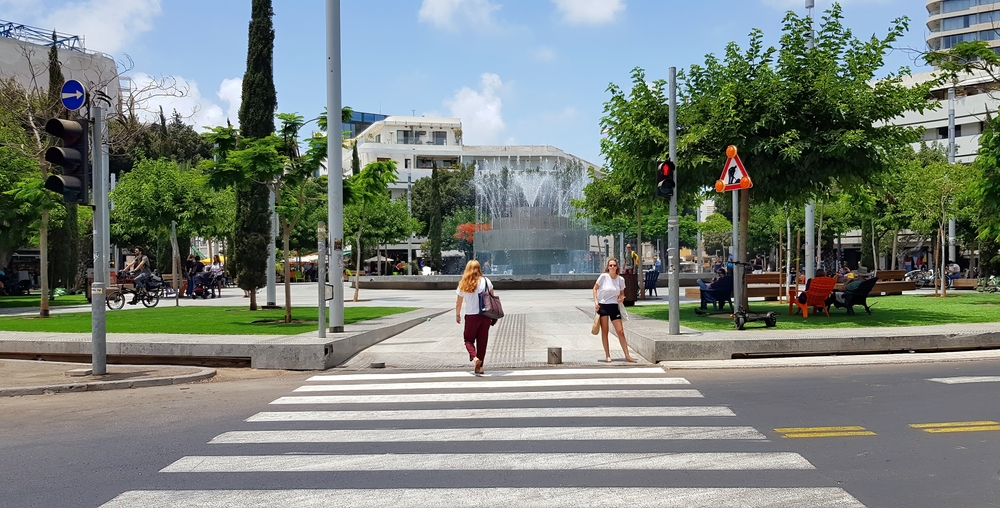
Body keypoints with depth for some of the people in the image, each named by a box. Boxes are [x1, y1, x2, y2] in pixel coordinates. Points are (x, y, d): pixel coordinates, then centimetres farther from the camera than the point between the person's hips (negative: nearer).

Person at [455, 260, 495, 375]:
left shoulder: (463, 284, -2)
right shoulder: (486, 281, -2)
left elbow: (458, 303, 5)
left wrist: (457, 315, 20)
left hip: (471, 316, -1)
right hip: (485, 315, 1)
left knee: (468, 339, 14)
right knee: (482, 341, 11)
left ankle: (474, 357, -14)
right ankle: (479, 367, 13)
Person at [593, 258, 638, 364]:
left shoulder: (620, 279, 2)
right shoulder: (603, 276, -7)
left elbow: (622, 293, 14)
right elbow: (595, 288, 0)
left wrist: (622, 298, -8)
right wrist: (596, 302, -8)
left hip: (614, 306, 2)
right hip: (602, 306, -2)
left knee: (620, 331, 0)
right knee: (604, 331, 1)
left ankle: (627, 356, 4)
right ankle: (607, 355, 9)